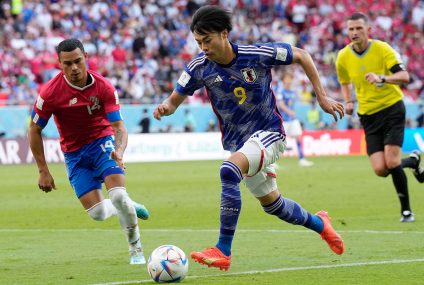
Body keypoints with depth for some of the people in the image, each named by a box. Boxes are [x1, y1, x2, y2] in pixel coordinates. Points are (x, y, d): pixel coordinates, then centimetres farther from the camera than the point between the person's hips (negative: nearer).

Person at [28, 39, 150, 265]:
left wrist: (119, 150, -39)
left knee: (118, 196, -23)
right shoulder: (51, 92, -18)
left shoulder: (103, 87, -16)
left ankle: (136, 249, -1)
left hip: (103, 143, -1)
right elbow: (34, 130, -6)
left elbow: (119, 126, -16)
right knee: (97, 213, -10)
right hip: (74, 152, 1)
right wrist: (43, 171, -8)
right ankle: (127, 207, 25)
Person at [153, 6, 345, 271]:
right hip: (238, 141, 6)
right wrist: (165, 107, -26)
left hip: (268, 133, -6)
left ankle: (223, 251, -28)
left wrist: (322, 96, -5)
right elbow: (175, 100, 0)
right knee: (272, 203, 18)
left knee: (229, 171, -32)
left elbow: (301, 55, -5)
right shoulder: (199, 67, -11)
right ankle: (319, 224, 48)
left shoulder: (258, 54, -20)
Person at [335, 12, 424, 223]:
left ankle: (406, 209, 2)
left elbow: (404, 76, -20)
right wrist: (349, 102, 1)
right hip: (368, 115, 4)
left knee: (392, 162, -17)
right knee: (380, 170, -8)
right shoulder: (343, 57, 0)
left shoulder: (382, 49, -12)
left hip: (392, 108, -4)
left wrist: (381, 78, -37)